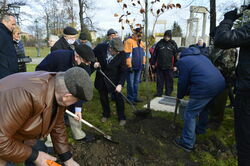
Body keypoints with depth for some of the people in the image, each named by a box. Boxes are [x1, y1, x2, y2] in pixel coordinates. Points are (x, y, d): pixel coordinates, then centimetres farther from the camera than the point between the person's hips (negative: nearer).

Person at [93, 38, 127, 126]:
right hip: (101, 78, 2)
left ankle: (121, 117, 20)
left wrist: (120, 84, -25)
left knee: (118, 97, 1)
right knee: (103, 97, 14)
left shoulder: (121, 54, -19)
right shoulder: (100, 48, -18)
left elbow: (123, 71, -15)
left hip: (114, 79, -1)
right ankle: (106, 114, 37)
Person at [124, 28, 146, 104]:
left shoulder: (141, 42, 15)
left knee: (136, 82, 15)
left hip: (139, 67, 8)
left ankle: (135, 97, 26)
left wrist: (143, 64, 16)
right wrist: (129, 66, -16)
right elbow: (127, 55, -15)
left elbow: (143, 53, 22)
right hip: (131, 66, -8)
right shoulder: (129, 41, -11)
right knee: (130, 83, -1)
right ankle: (130, 98, 9)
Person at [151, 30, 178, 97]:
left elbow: (176, 55, 6)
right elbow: (155, 54, 9)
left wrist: (175, 65, 1)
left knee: (169, 81, 6)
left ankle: (168, 93, 18)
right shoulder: (159, 43, 5)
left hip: (169, 67, -1)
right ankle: (159, 92, 20)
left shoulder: (173, 44, 4)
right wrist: (153, 63, 8)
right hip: (159, 66, 1)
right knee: (159, 80, 8)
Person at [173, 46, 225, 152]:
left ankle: (187, 143, 8)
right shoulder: (201, 56, 28)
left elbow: (183, 82, 2)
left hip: (204, 88, -9)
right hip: (220, 83, 9)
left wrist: (180, 96, 19)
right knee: (205, 108, 30)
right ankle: (200, 129, 50)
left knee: (190, 114, 2)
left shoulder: (183, 61, 4)